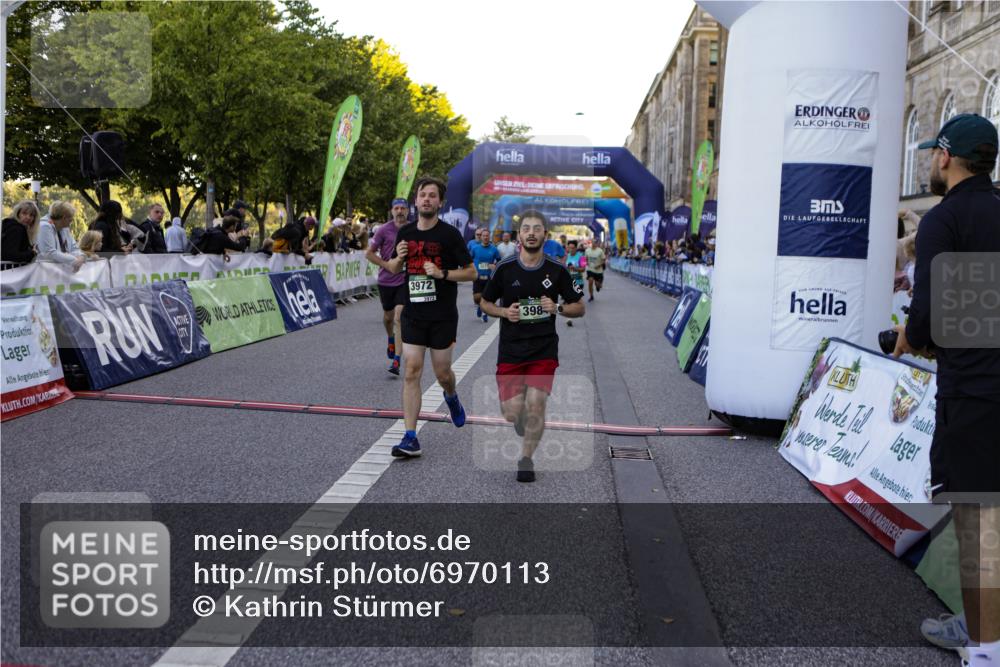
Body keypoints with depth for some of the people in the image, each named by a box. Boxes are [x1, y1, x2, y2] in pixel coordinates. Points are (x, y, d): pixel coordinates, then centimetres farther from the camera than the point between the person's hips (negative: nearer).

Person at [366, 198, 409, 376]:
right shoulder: (384, 230, -6)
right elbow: (369, 253, -2)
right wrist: (387, 265, -12)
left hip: (405, 280, -1)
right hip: (386, 280, 1)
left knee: (399, 317, -14)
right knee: (388, 316, 17)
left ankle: (396, 360, -13)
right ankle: (391, 339, 51)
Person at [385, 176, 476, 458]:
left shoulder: (450, 234, -7)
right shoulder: (405, 232, 5)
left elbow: (471, 272, -4)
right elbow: (393, 269, 17)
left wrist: (442, 273, -19)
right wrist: (398, 258, -6)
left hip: (443, 316, -3)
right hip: (413, 315, 3)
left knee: (442, 373, 8)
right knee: (411, 373, -5)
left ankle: (452, 398, 45)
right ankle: (410, 438, -3)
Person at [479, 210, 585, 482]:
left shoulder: (557, 270, -1)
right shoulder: (505, 268, -3)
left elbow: (579, 307, 7)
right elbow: (486, 303, 9)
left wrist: (557, 308, -13)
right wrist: (504, 312, -11)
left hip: (544, 350, 0)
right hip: (510, 350, 0)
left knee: (535, 406, -11)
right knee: (512, 413, -4)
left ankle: (526, 458, 14)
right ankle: (524, 419, 36)